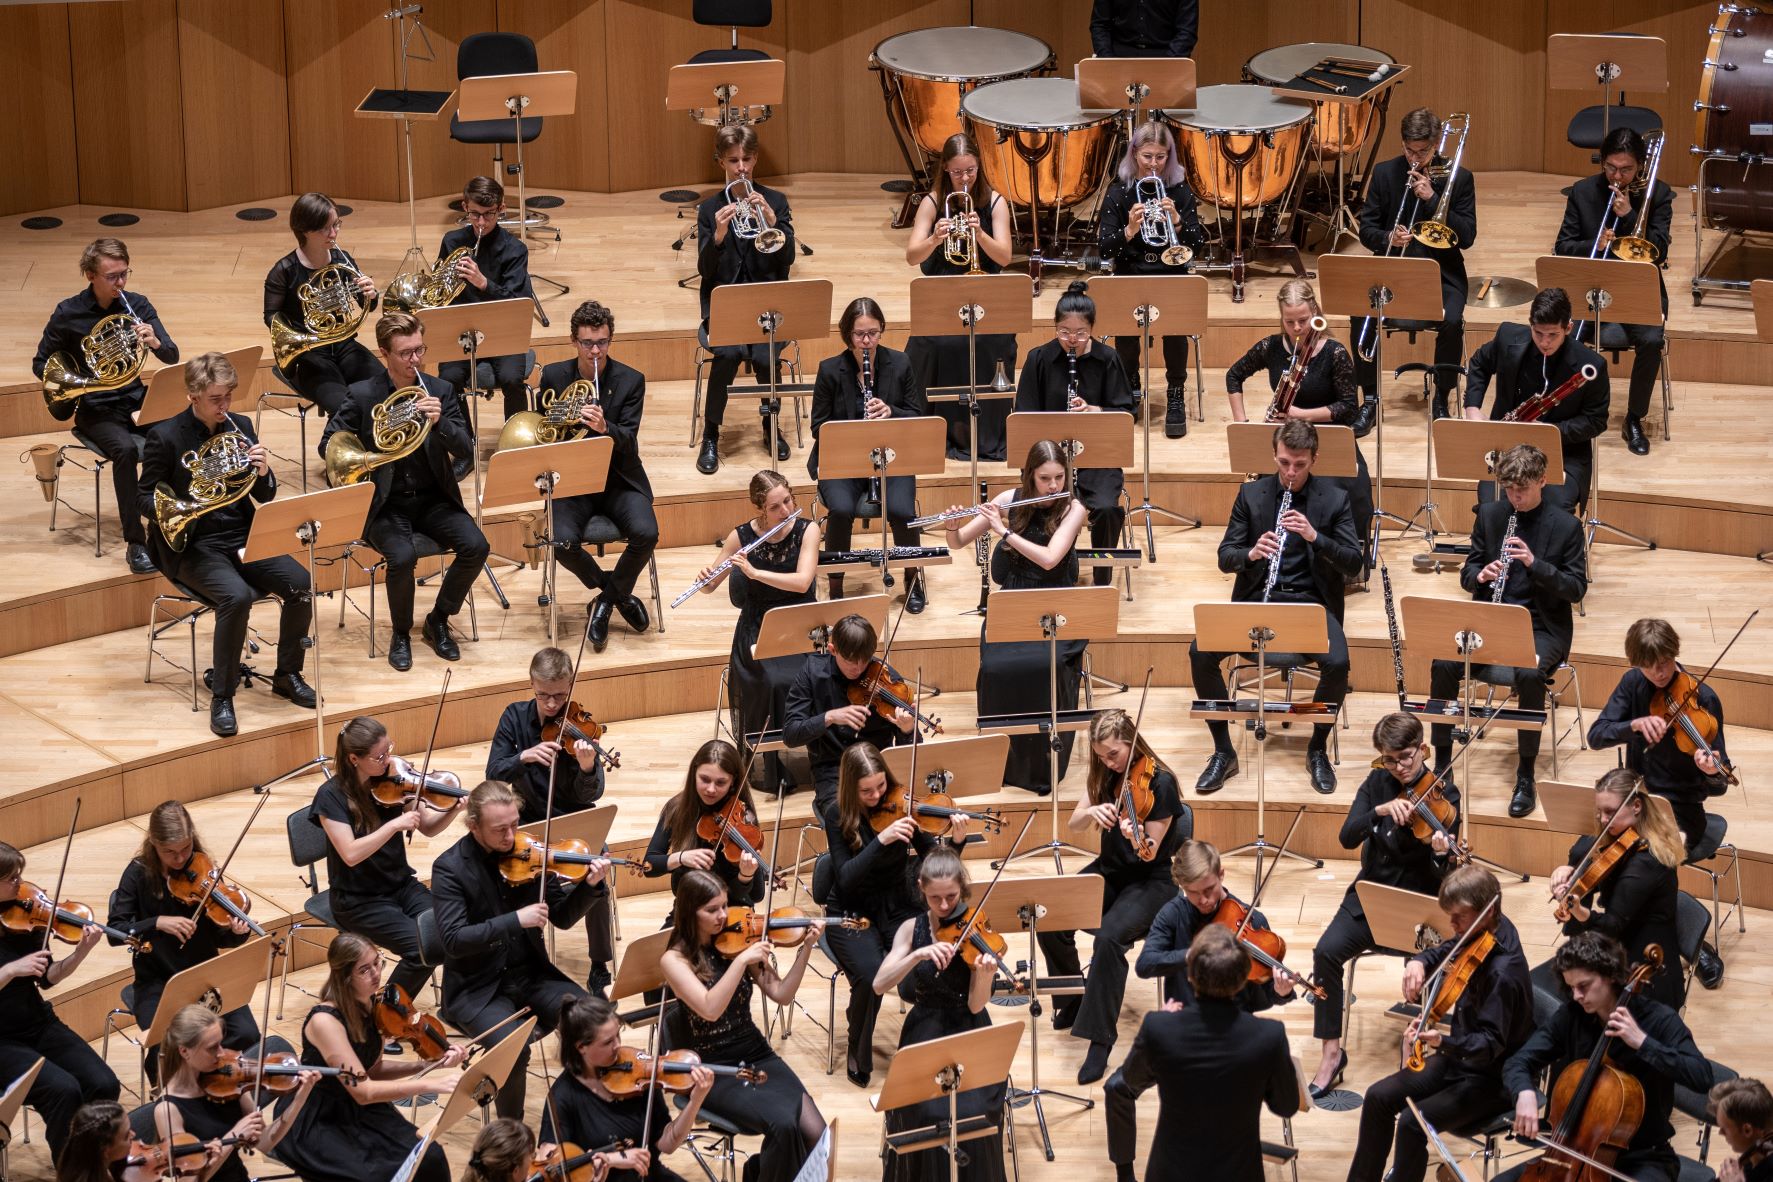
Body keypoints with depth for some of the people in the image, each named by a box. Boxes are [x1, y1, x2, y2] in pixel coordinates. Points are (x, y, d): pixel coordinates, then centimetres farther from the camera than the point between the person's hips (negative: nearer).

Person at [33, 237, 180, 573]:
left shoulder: (138, 306, 0)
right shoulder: (68, 314, -7)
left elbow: (172, 357, -3)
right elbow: (40, 363, 2)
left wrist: (155, 342, -26)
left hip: (135, 400, 3)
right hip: (95, 410, -3)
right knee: (125, 448, -34)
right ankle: (135, 543, -30)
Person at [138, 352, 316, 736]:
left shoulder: (240, 427, 8)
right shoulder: (165, 436, -6)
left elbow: (265, 497, 10)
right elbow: (144, 498, -3)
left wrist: (263, 472, -14)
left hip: (243, 537, 5)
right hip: (195, 545, -5)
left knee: (301, 584, -19)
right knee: (237, 596, -33)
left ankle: (287, 676, 3)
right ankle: (222, 696, -19)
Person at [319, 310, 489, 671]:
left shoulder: (441, 391, 3)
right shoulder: (362, 394, -4)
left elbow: (466, 449, -3)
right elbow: (328, 445, -3)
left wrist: (440, 422, -23)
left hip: (433, 499, 3)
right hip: (385, 503, -3)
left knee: (475, 547, -22)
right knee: (403, 557, -32)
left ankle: (439, 620, 4)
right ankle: (401, 633, -3)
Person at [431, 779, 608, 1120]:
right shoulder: (450, 868, -12)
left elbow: (562, 917, 6)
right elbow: (453, 939, -22)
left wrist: (590, 886, -14)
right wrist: (516, 920, -29)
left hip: (531, 975, 4)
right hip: (478, 989, -4)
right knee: (514, 1049, -31)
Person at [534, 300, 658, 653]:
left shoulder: (631, 380, -4)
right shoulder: (554, 376, 0)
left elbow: (628, 442, -13)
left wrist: (604, 427, -35)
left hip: (618, 478, 0)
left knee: (645, 533, -28)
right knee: (563, 541, -28)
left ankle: (608, 597, 2)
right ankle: (616, 591, 3)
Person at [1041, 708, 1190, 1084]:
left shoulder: (1159, 782, -16)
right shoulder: (1105, 776, 2)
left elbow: (1151, 852, -17)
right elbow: (1074, 823, -2)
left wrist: (1137, 840, -40)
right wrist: (1093, 811, -24)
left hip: (1151, 880, -6)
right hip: (1109, 871, 6)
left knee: (1109, 937, -34)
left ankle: (1099, 1041, -28)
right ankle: (1073, 1001, 8)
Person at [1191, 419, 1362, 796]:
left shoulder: (1334, 499, 2)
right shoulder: (1251, 493, 6)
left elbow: (1353, 565, -3)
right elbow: (1225, 558, 5)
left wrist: (1314, 536, -20)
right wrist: (1251, 553, -18)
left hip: (1310, 601, -2)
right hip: (1257, 598, 2)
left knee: (1337, 664, -33)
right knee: (1200, 652, -25)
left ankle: (1318, 750, -7)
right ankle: (1224, 752, -9)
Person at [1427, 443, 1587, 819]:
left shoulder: (1566, 526, -4)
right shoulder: (1489, 514, 7)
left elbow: (1577, 589, -6)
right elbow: (1467, 574, 11)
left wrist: (1535, 563, -21)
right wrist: (1480, 575, -14)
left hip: (1541, 627, -3)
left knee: (1529, 674, -36)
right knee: (1443, 664, -25)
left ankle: (1526, 777, -23)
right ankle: (1442, 762, -9)